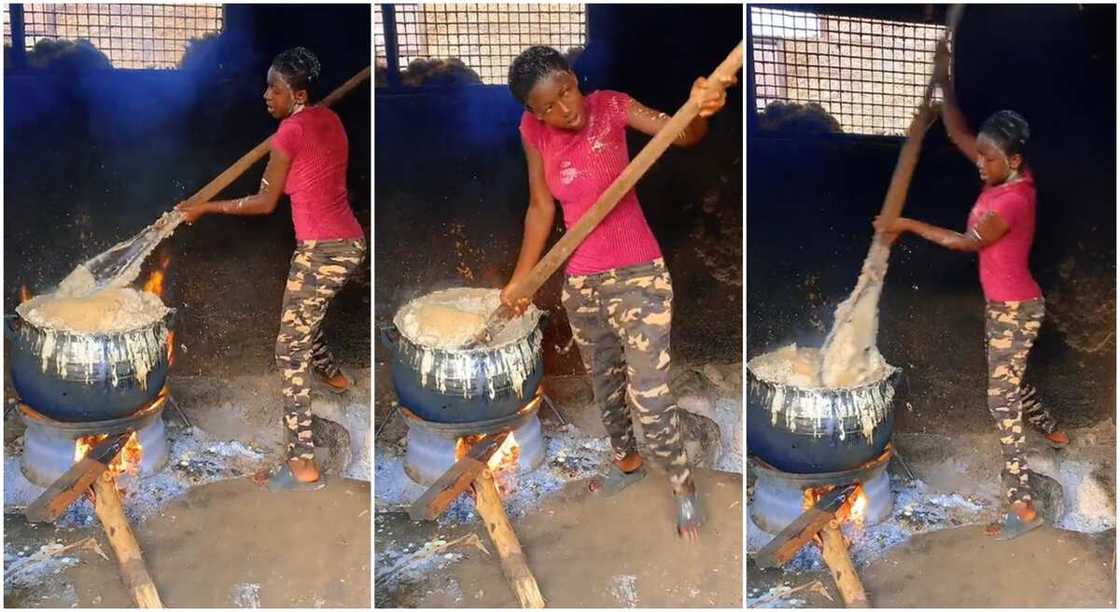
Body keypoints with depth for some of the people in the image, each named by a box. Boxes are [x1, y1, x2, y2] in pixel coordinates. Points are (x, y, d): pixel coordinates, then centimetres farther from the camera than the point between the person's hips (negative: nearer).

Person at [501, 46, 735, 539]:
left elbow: (682, 135, -24)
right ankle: (626, 463, 45)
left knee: (649, 394, -4)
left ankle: (684, 487, 18)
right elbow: (541, 209, 4)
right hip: (580, 281, 5)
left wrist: (700, 110, -48)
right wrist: (519, 279, 8)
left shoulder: (610, 106, -14)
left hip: (638, 274, -4)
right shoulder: (533, 132, -5)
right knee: (604, 384, 21)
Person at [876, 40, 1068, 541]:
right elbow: (957, 133, 4)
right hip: (1003, 305, 9)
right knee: (1008, 382, 28)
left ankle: (1023, 508, -3)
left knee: (1001, 399, -7)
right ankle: (1053, 433, 56)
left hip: (1016, 309, -9)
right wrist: (944, 81, -3)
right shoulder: (1003, 177, -2)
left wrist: (906, 225, -27)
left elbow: (968, 242, -31)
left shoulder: (1014, 198, -27)